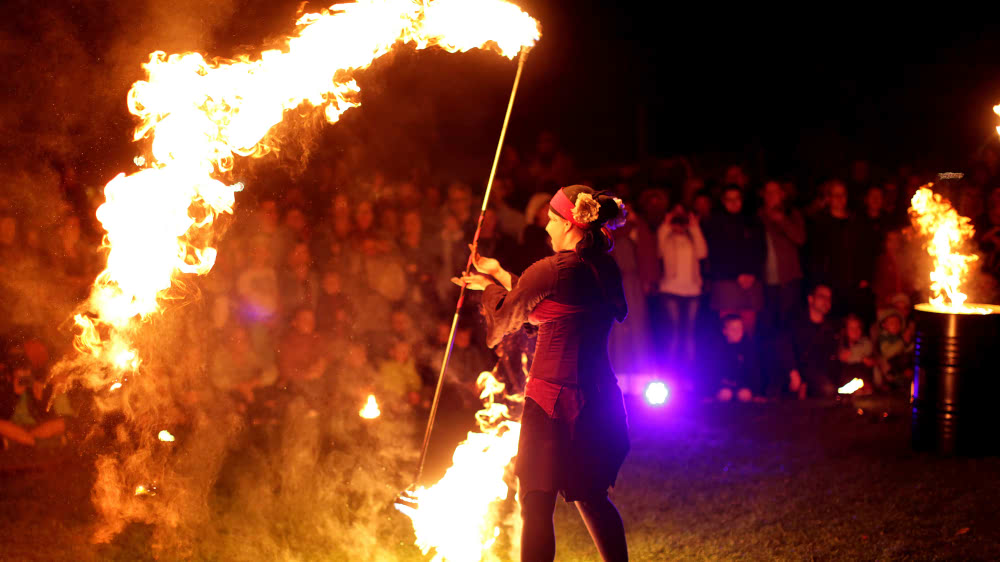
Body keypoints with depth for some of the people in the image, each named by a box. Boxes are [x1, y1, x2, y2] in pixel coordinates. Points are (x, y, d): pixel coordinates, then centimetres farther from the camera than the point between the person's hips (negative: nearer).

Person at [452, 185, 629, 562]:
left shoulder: (551, 271, -15)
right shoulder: (606, 270, 8)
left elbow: (504, 318, 2)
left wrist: (491, 287, 22)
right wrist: (500, 273, 26)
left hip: (553, 397, -8)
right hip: (598, 400, 8)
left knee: (536, 505, -1)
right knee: (591, 497, 21)